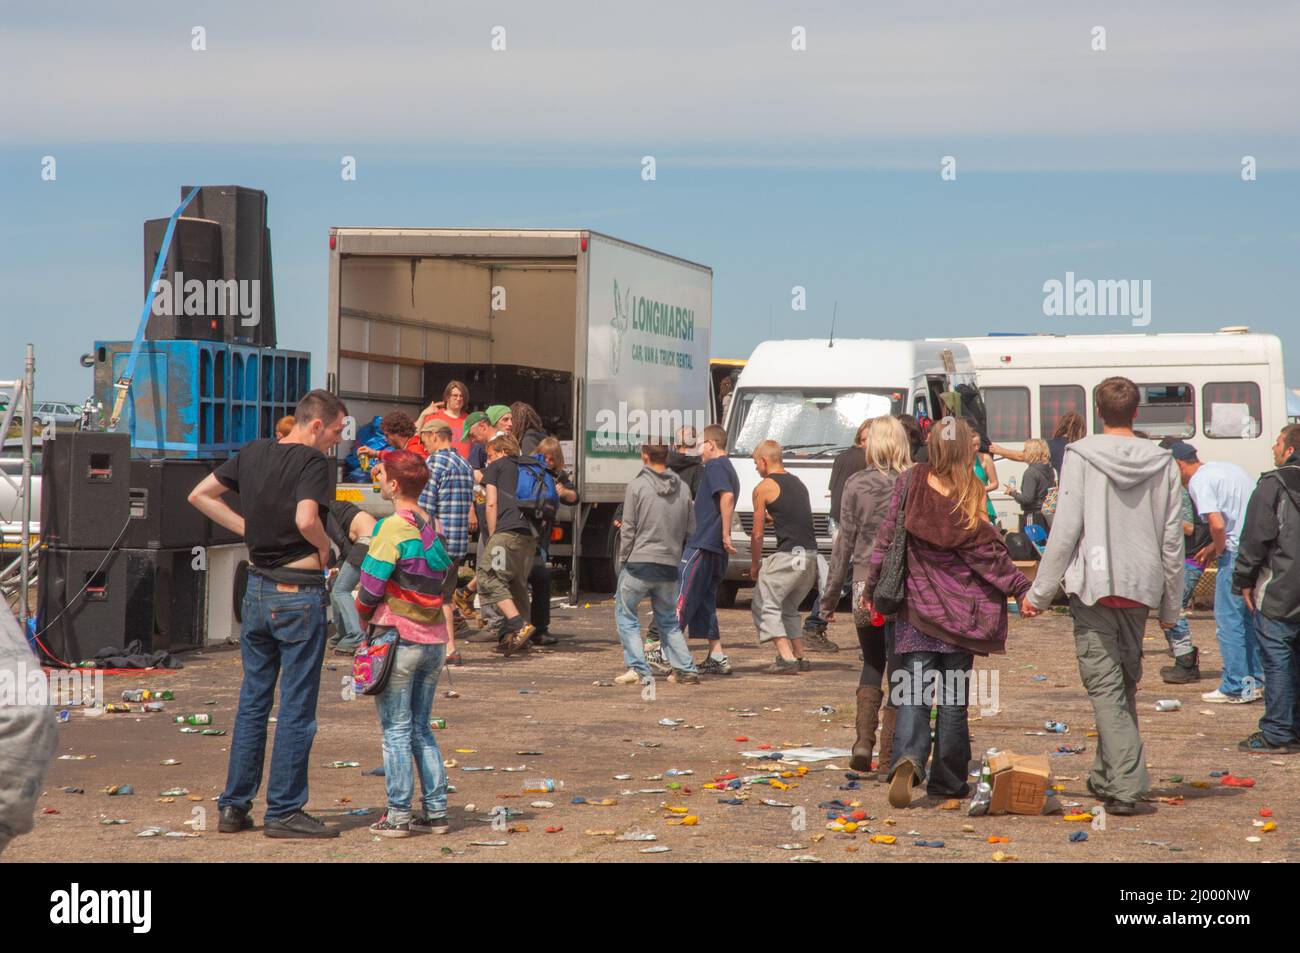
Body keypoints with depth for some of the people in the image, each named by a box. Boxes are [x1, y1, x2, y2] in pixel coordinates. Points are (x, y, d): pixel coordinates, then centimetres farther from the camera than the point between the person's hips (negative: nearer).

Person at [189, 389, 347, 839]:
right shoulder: (312, 461, -14)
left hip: (257, 588, 7)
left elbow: (200, 495, 13)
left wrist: (248, 528, 10)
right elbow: (306, 519, -30)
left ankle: (233, 806, 16)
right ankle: (284, 812, 5)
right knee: (296, 707, 1)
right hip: (299, 592, -7)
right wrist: (326, 548, -10)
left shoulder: (253, 453, 7)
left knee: (252, 700, 14)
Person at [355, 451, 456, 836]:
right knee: (421, 728, 14)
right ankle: (436, 811, 13)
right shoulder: (433, 526, 9)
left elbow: (371, 586, -13)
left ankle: (398, 815, 2)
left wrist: (364, 613, 5)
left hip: (398, 637, -7)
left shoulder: (393, 527, -13)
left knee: (396, 729, 1)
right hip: (434, 638, 7)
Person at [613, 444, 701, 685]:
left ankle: (638, 668, 0)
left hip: (639, 563, -4)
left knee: (625, 614, 10)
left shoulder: (637, 485, -8)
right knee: (668, 620, 19)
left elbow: (628, 529, -7)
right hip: (669, 566, 5)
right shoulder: (683, 489, 5)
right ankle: (686, 669, 11)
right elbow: (690, 529, 9)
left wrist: (624, 558, 3)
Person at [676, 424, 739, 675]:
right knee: (706, 602, 12)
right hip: (716, 550, 10)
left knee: (682, 598, -9)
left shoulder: (715, 466, -9)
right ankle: (717, 657, 9)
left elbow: (727, 496, -24)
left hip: (702, 545, -10)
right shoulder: (729, 469, 21)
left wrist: (725, 534, -26)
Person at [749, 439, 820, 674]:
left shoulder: (764, 487, -2)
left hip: (788, 555, -8)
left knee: (764, 606, 0)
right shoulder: (798, 483, 21)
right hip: (811, 555, 8)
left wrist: (754, 565, 9)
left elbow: (757, 534, 0)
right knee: (788, 608, 22)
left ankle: (786, 659, -13)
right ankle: (800, 658, 17)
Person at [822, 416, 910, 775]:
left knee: (872, 664, 20)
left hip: (865, 586, 1)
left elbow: (845, 543, 2)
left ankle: (863, 741, 6)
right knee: (897, 671, 6)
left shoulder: (856, 484, -1)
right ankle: (888, 759, 6)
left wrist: (829, 597, 8)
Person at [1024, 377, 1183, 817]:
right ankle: (1108, 776, 24)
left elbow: (1065, 529, -8)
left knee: (1105, 685, -4)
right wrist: (1171, 605, 15)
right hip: (1141, 587, 4)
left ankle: (1126, 785, -13)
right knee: (1125, 682, 17)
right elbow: (1172, 537, 6)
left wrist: (1040, 592, -1)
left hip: (1093, 583, -4)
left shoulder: (1081, 456, -5)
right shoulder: (1161, 462, 4)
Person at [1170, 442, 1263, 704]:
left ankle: (1236, 687, 1)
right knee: (1250, 617, 18)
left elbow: (1217, 524, -20)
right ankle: (1254, 680, 22)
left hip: (1238, 554, -9)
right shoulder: (1230, 468, 19)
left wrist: (1218, 550, -2)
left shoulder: (1199, 481, -9)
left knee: (1228, 620, -1)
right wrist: (1216, 546, 21)